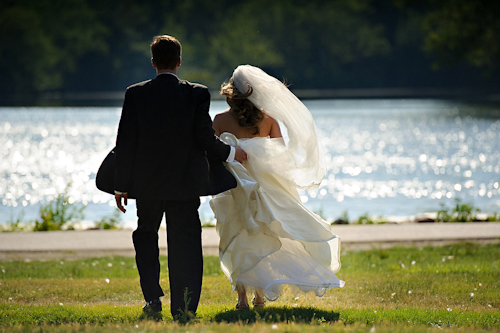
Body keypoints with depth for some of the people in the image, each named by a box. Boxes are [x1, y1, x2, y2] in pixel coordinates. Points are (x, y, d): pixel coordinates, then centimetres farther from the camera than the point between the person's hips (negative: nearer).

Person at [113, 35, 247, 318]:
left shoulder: (136, 94, -5)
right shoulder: (197, 94, -6)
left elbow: (125, 142, -4)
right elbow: (205, 138, -10)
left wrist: (122, 186, 2)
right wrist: (231, 153, 9)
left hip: (147, 183, 0)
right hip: (186, 183, 0)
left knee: (146, 235, 18)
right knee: (184, 241, 7)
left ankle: (153, 298, 6)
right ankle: (182, 306, 4)